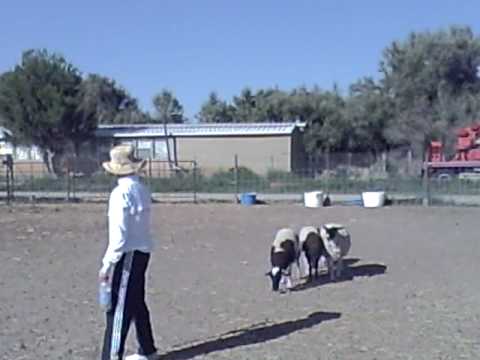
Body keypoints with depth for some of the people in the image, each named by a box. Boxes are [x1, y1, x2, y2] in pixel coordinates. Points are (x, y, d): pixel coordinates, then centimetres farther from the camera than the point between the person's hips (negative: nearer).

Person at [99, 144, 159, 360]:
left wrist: (107, 264, -14)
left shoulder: (121, 193, -16)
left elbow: (118, 235, -18)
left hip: (127, 254, -8)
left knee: (118, 308, -2)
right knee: (137, 304, 20)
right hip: (143, 252, 9)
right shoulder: (142, 190, 7)